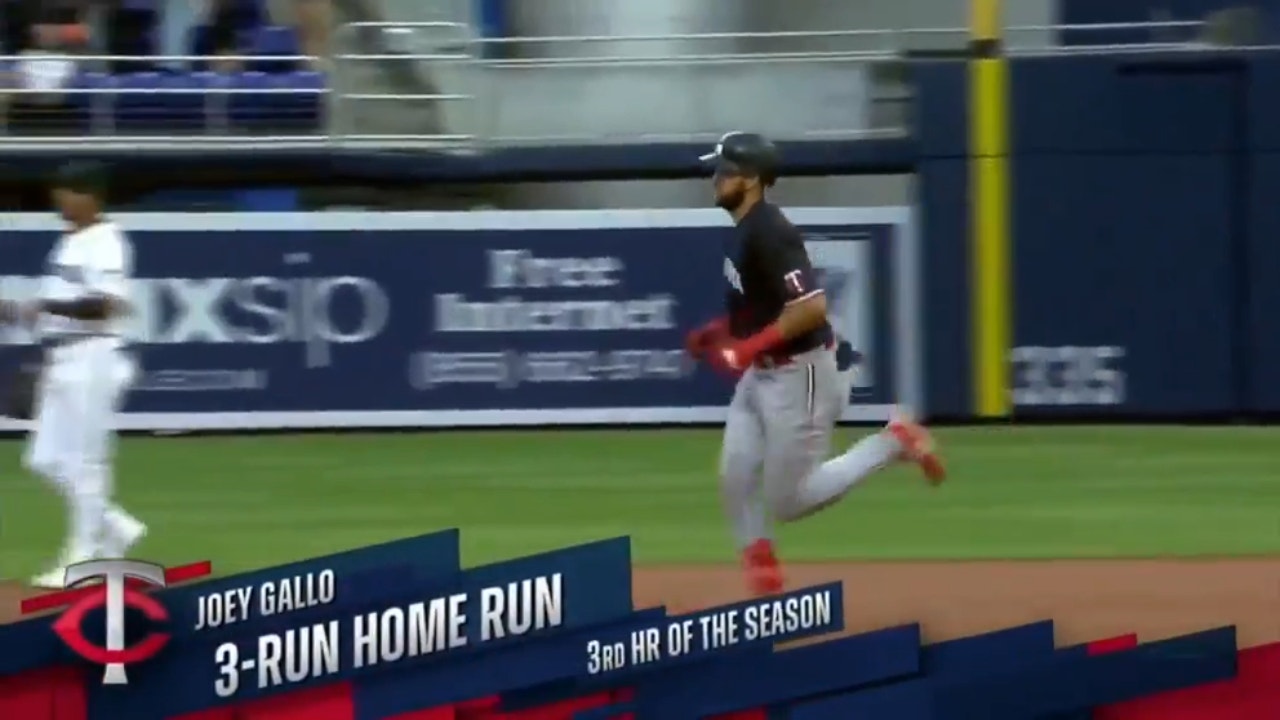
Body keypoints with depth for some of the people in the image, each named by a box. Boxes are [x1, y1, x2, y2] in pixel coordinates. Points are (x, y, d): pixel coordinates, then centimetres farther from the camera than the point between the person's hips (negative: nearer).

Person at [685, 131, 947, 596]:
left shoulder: (769, 235, -23)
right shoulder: (745, 230, 8)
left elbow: (812, 307, -30)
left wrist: (750, 346, -26)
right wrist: (719, 330, 10)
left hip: (798, 376, -10)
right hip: (759, 376, 10)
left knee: (788, 501, -1)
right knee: (736, 485, 4)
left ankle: (894, 443, 8)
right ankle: (765, 590, 12)